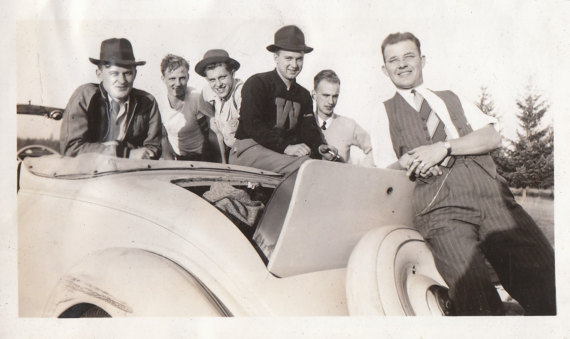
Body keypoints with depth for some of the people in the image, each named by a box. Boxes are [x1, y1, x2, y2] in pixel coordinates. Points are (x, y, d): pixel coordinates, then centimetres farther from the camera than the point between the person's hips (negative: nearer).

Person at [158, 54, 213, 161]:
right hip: (174, 157, 3)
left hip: (198, 159, -3)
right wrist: (168, 159, -1)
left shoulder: (196, 98, -17)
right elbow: (163, 136, 7)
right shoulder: (160, 102, -5)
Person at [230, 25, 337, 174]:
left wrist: (320, 148, -13)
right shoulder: (257, 84, -2)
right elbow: (253, 126, -14)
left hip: (283, 155, 7)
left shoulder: (303, 95, 20)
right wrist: (286, 147, -24)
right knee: (306, 165, -34)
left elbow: (309, 130, 11)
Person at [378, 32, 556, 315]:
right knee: (480, 304, -24)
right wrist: (410, 162, -8)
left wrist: (444, 147, -3)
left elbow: (492, 136, 12)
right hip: (440, 207, -3)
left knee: (548, 287, -14)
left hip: (493, 194, 3)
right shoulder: (382, 112, 18)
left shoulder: (452, 99, 27)